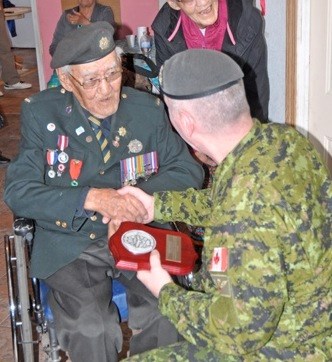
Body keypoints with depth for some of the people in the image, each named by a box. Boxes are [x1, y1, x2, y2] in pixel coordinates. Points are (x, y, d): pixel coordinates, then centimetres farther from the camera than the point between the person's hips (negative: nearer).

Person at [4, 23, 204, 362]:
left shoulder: (149, 110, 0)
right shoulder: (40, 113, -4)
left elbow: (189, 172, 4)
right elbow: (17, 190, -10)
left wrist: (140, 193, -16)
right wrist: (91, 198, -24)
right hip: (70, 242, -1)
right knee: (90, 330, -26)